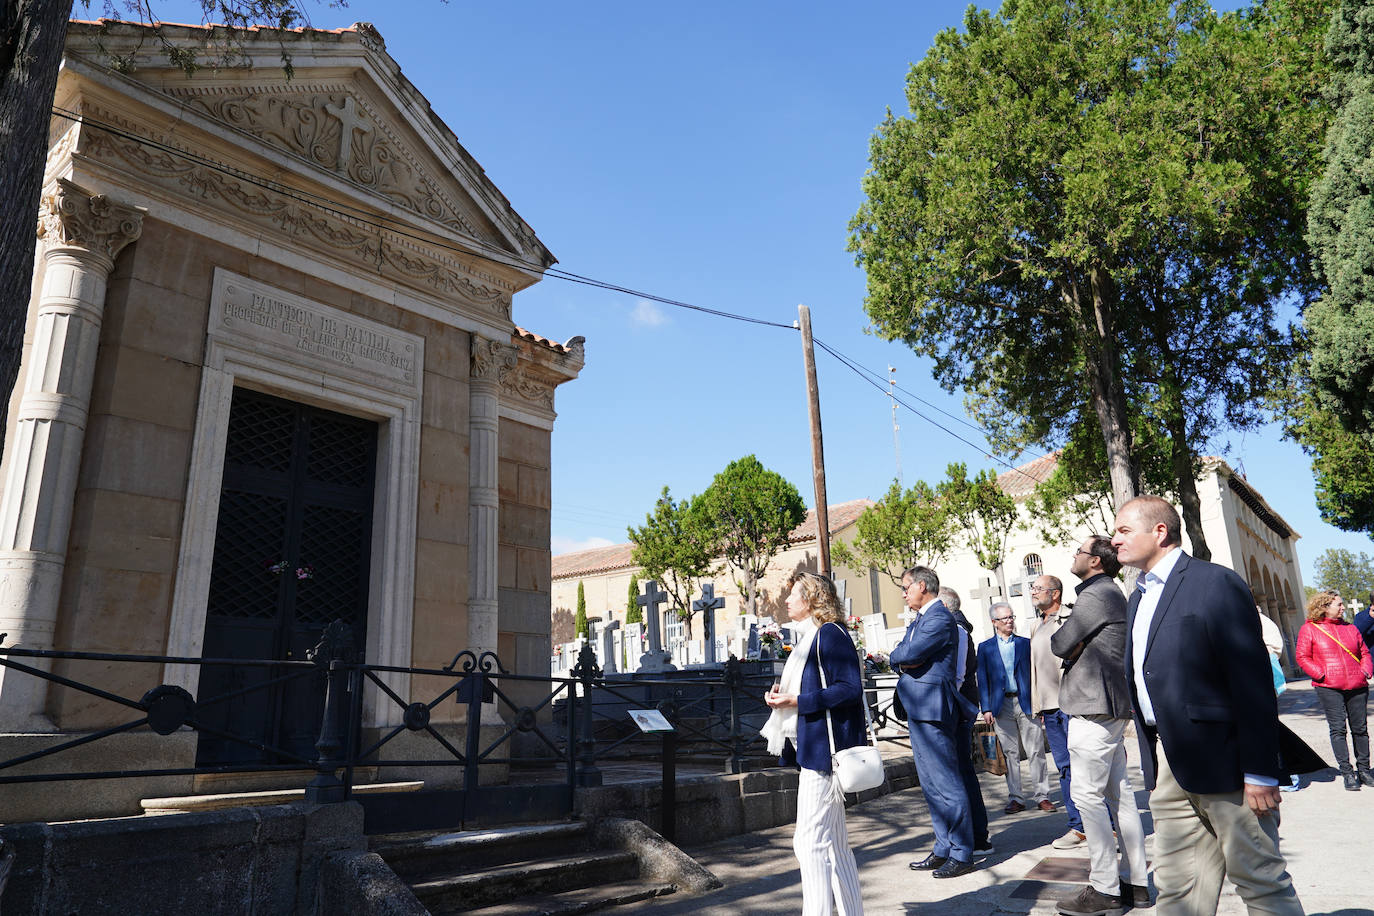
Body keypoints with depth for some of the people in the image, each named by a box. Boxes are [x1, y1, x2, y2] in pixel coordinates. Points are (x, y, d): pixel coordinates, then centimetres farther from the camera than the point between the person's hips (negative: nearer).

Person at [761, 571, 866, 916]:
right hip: (812, 748, 11)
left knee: (810, 843, -8)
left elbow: (850, 689, -20)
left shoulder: (830, 634, -13)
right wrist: (783, 695, 6)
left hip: (825, 747, -11)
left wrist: (795, 701, -20)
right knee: (834, 843, 17)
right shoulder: (807, 636, 17)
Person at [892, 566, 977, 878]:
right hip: (920, 710, 10)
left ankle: (962, 855, 6)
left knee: (947, 782, -3)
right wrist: (904, 659, -9)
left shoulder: (939, 619, -15)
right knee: (931, 784, 15)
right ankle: (944, 849, 24)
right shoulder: (920, 619, 17)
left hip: (933, 709, -10)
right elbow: (900, 656, 13)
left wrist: (895, 655, -2)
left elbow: (909, 654, -23)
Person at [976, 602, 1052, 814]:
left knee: (1035, 751, 0)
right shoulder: (985, 647, 7)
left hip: (1027, 703, 0)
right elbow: (983, 680, 5)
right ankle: (1015, 798, 11)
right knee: (1009, 753, 4)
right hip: (1002, 705, 0)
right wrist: (986, 708, -3)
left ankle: (1041, 795, 10)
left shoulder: (1026, 643, 8)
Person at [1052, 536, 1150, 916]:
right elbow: (1076, 646, 21)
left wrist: (1069, 645, 6)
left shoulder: (1096, 594, -14)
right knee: (1119, 792, 12)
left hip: (1094, 706, -10)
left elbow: (1059, 644, -12)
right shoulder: (1110, 594, 19)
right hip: (1110, 705, 10)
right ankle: (1136, 882, 19)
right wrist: (1076, 647, 2)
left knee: (1088, 795, -6)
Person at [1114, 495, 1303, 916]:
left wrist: (1259, 772, -17)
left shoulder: (1216, 583, -11)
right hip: (1166, 768, 8)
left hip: (1221, 761, -8)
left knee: (1260, 881, 6)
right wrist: (1152, 764, 15)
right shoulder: (1138, 600, 15)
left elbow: (1253, 683, -15)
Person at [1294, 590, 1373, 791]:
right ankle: (1347, 773, 0)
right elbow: (1302, 657, -2)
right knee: (1338, 729, -5)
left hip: (1357, 686, 4)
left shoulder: (1350, 629, 15)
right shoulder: (1309, 629, 1)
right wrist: (1322, 674, -12)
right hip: (1328, 688, -4)